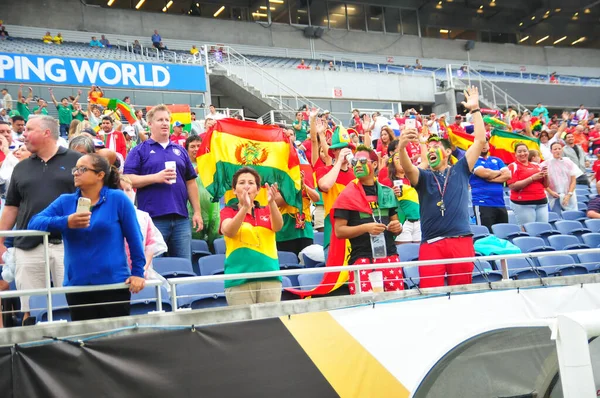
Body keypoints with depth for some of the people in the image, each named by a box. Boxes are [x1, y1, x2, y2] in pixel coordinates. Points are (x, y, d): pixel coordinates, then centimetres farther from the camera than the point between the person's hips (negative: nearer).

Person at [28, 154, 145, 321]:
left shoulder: (118, 199, -2)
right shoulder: (65, 201, 7)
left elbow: (134, 238, 0)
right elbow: (34, 223, -5)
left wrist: (137, 272, -2)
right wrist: (66, 222, -20)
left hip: (114, 283, -3)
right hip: (76, 285, 3)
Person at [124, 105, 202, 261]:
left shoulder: (180, 151, 18)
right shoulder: (139, 151, 5)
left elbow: (190, 182, 18)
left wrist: (197, 211, 11)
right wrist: (156, 177, -16)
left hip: (181, 218, 4)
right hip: (152, 217, -4)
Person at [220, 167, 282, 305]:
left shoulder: (266, 211, 13)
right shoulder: (228, 212, 6)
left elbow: (278, 226, -9)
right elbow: (229, 232, -15)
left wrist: (271, 202, -27)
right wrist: (245, 207, -30)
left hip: (270, 278, 2)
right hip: (239, 280, -2)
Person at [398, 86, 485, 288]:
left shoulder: (460, 171, 13)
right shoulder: (423, 177, 13)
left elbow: (480, 140, 7)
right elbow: (407, 168, -10)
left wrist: (475, 109, 4)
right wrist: (402, 146, -30)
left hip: (461, 240, 0)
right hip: (431, 243, 0)